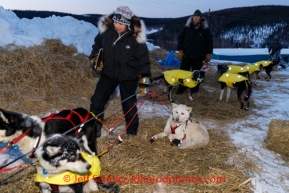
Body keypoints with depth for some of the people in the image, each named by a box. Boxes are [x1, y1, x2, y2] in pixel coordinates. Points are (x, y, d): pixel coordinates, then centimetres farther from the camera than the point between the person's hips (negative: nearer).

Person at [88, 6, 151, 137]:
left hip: (129, 76, -3)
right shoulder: (106, 30, -10)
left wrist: (145, 76, -15)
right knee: (97, 101, 7)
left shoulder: (136, 37, -18)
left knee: (129, 104, 11)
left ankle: (132, 132, 31)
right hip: (108, 73, 4)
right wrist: (94, 55, -8)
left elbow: (143, 57, -10)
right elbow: (98, 44, 9)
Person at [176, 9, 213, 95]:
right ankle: (181, 87, 21)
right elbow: (180, 38, 5)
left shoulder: (205, 29, -2)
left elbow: (209, 41, 3)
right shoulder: (186, 28, 0)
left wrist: (208, 53, -1)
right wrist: (180, 50, -1)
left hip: (199, 56, -1)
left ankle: (194, 88, 20)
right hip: (186, 54, 2)